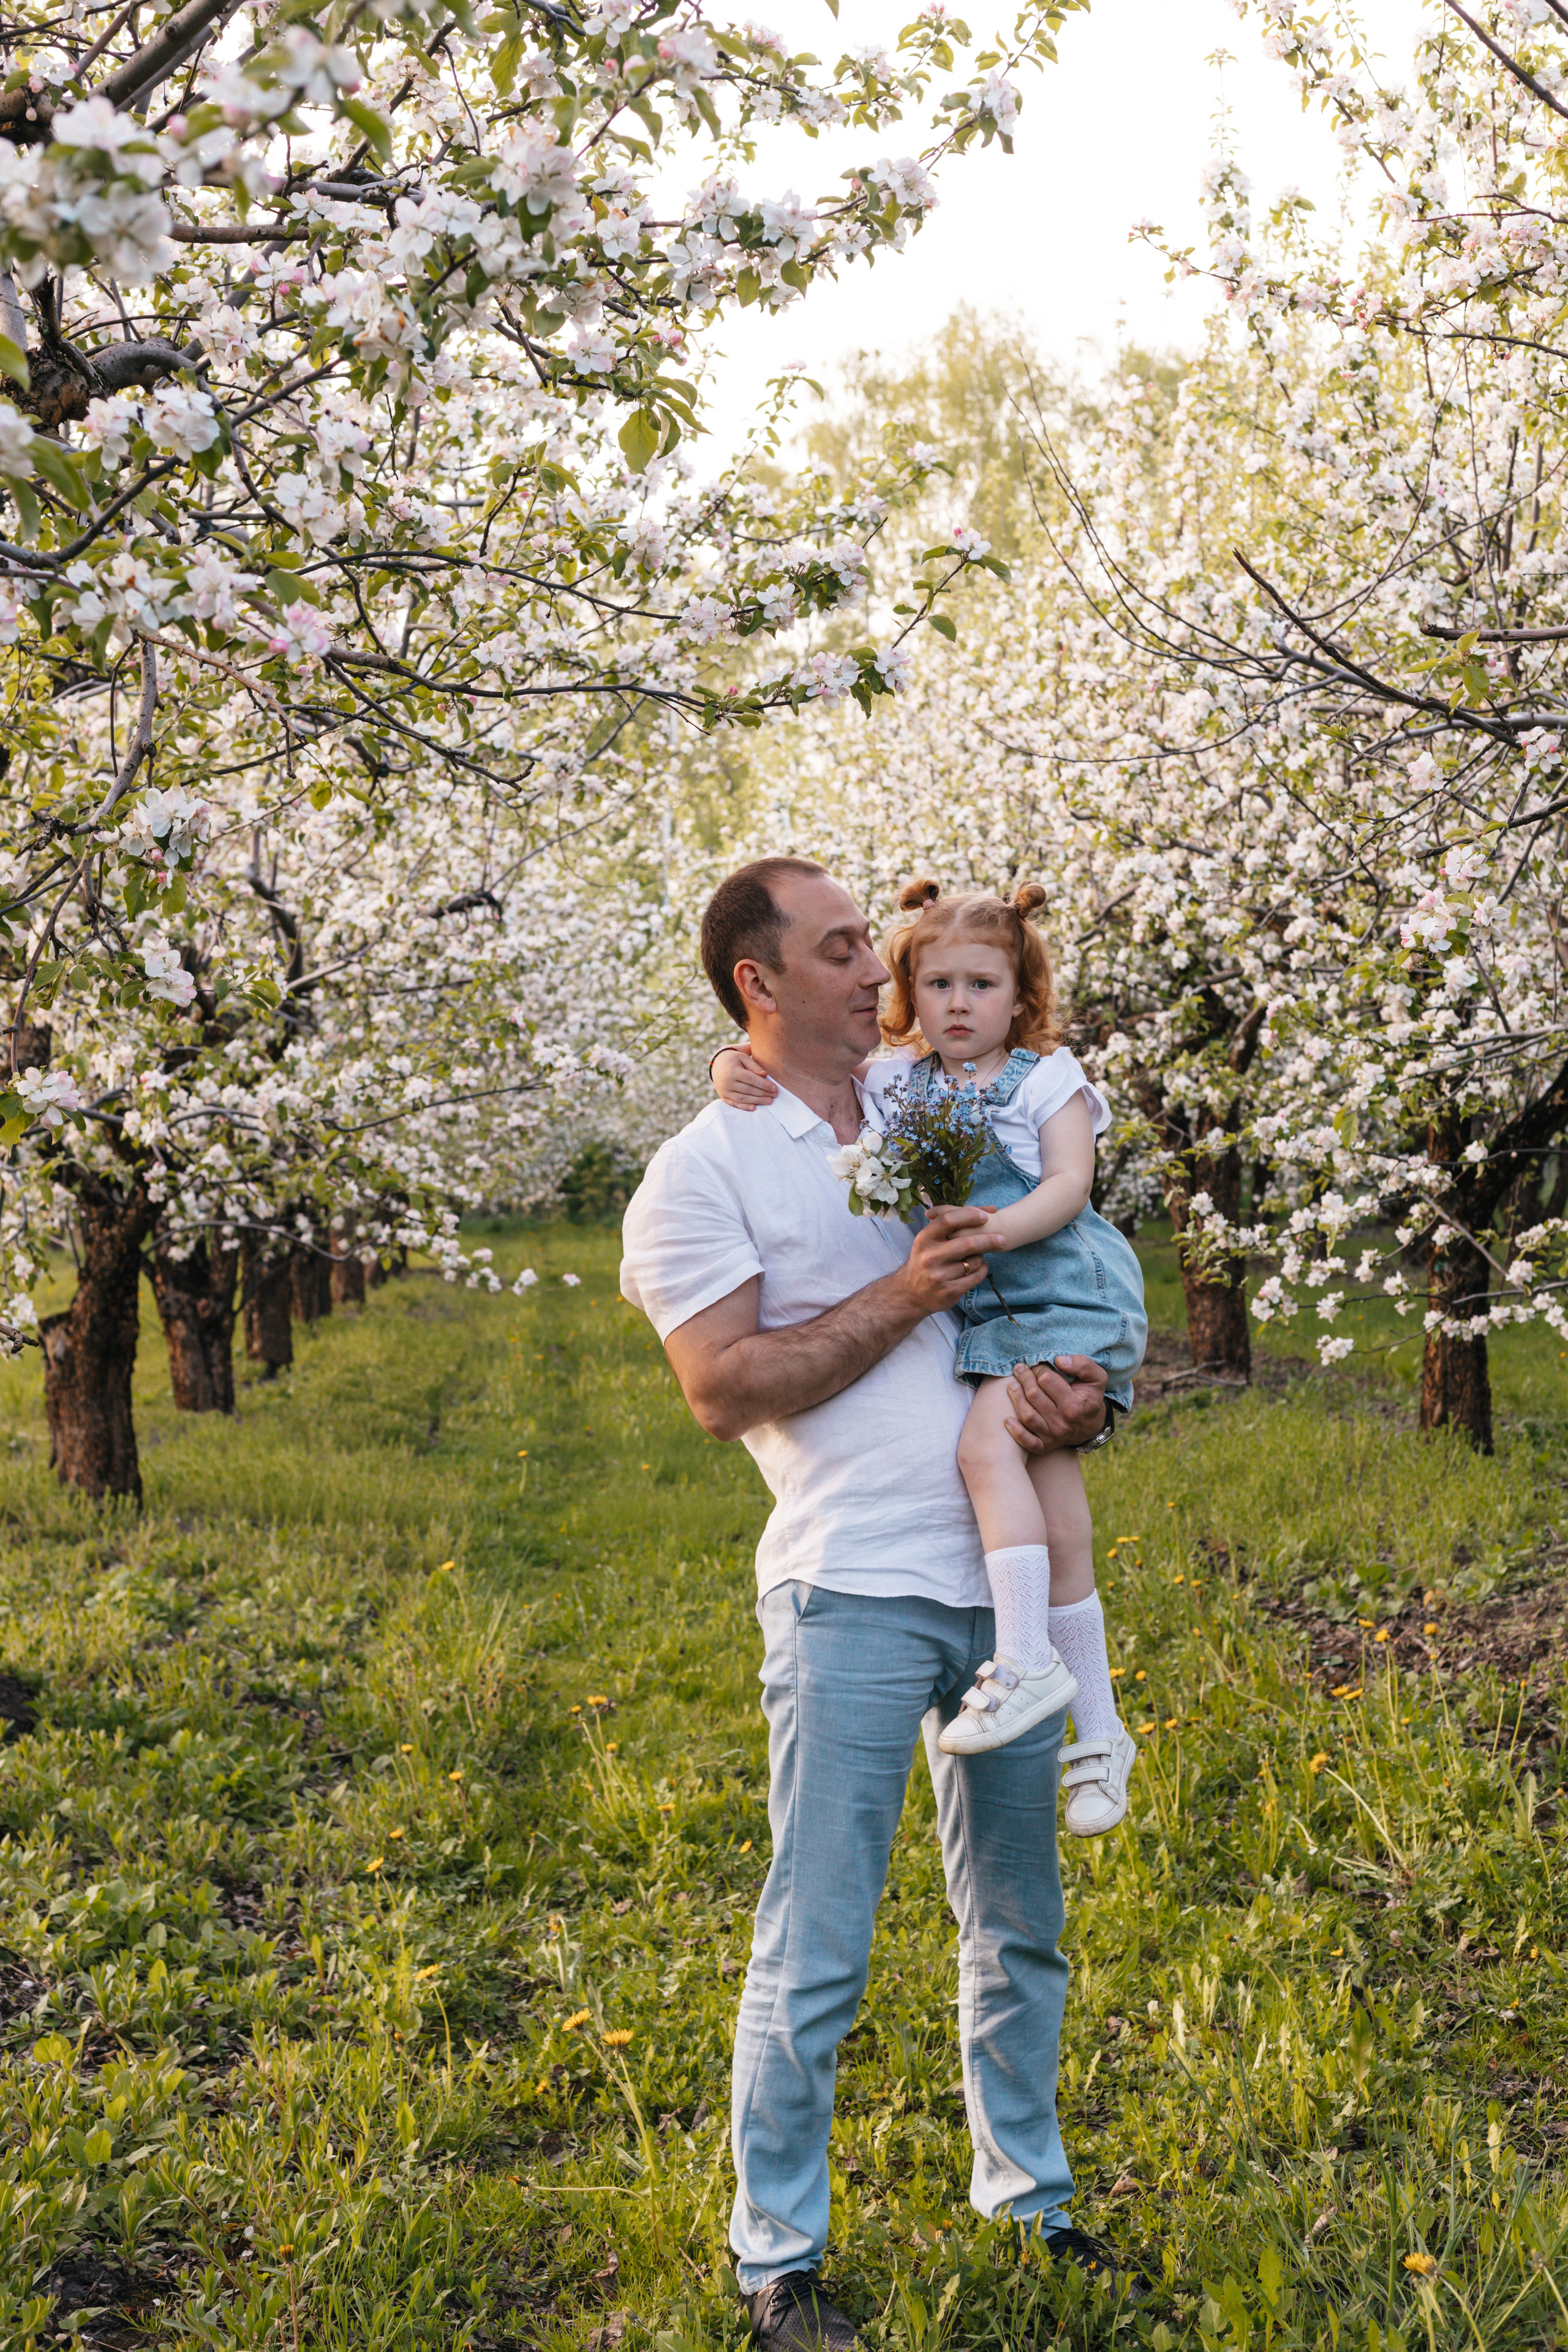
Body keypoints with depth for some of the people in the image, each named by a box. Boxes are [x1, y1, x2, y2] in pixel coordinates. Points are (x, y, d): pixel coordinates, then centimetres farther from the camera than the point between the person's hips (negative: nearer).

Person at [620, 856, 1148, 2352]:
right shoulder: (702, 1172, -3)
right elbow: (723, 1389, -12)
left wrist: (1080, 1402, -1)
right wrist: (901, 1298, -15)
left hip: (1001, 1581, 6)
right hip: (852, 1593, -6)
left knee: (1020, 1921, 17)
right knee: (816, 1953, -1)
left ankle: (1026, 2194, 34)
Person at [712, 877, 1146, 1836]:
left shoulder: (1049, 1078, 3)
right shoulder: (892, 1084, 13)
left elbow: (1069, 1184, -8)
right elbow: (792, 1069, 13)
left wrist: (999, 1227, -25)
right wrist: (739, 1066, -10)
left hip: (1058, 1291, -4)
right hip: (975, 1313, 4)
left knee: (988, 1440, -28)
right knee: (1052, 1504, 1)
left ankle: (1025, 1661, -24)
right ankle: (1098, 1730, 7)